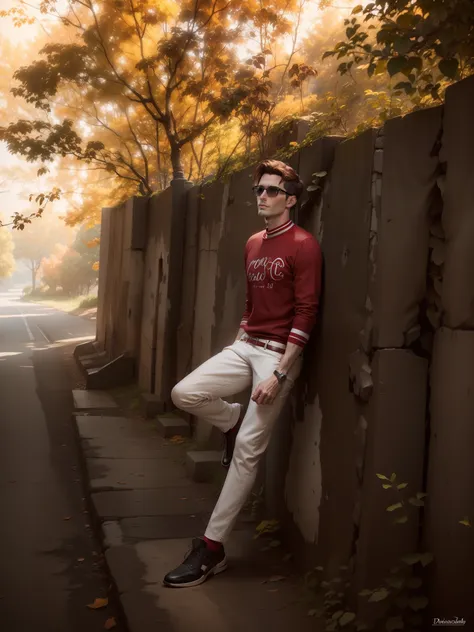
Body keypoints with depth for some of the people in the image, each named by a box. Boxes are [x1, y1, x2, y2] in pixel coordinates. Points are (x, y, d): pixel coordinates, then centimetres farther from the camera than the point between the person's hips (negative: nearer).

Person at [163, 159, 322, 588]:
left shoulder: (303, 246, -11)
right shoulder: (253, 244, 14)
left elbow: (306, 313, -16)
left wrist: (279, 374, -20)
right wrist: (238, 347, 17)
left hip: (280, 353, -7)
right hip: (245, 346, 7)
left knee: (247, 451, -5)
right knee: (184, 394, -12)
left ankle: (212, 548, 3)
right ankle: (236, 422, 18)